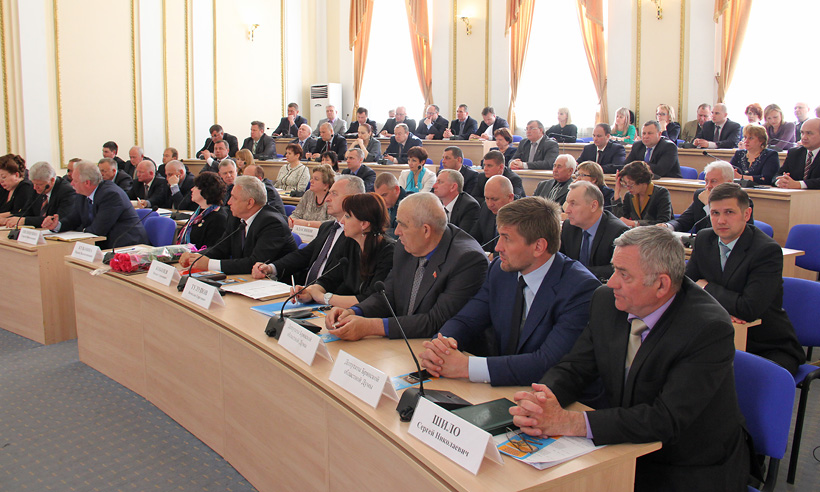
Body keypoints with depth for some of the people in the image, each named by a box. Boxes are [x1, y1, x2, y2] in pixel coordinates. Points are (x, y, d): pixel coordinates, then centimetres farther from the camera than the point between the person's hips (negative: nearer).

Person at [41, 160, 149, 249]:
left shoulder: (111, 194, -19)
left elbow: (98, 230, -19)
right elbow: (72, 220, 12)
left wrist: (82, 229, -1)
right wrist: (57, 225, -9)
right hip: (106, 246, 8)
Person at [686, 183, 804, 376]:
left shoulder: (768, 250, -19)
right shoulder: (704, 239, 1)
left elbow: (750, 309, -27)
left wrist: (707, 287, -13)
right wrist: (721, 308, -18)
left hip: (770, 348, -5)